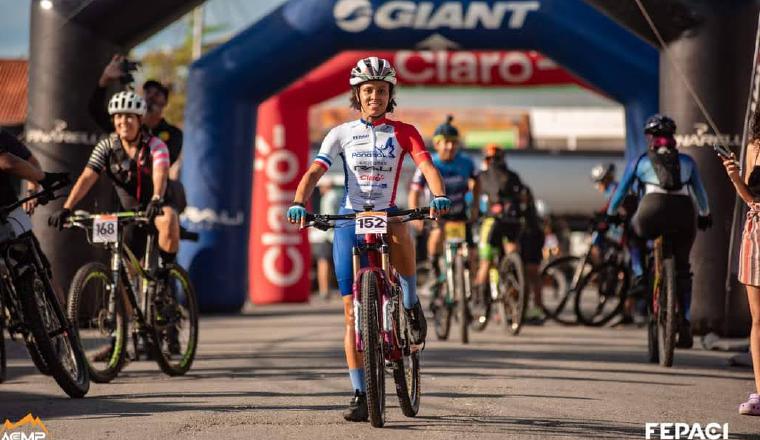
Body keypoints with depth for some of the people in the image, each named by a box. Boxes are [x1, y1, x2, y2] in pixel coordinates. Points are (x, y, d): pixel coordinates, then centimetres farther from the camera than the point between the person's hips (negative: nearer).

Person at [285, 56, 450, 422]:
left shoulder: (403, 133, 3)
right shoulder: (341, 134, 4)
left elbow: (426, 165, -13)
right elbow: (314, 172, -7)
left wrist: (439, 196, -34)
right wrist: (299, 203, -27)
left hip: (386, 216, -1)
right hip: (349, 221, 1)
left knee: (400, 236, -39)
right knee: (352, 312, -3)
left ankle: (411, 305, -12)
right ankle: (360, 395, 3)